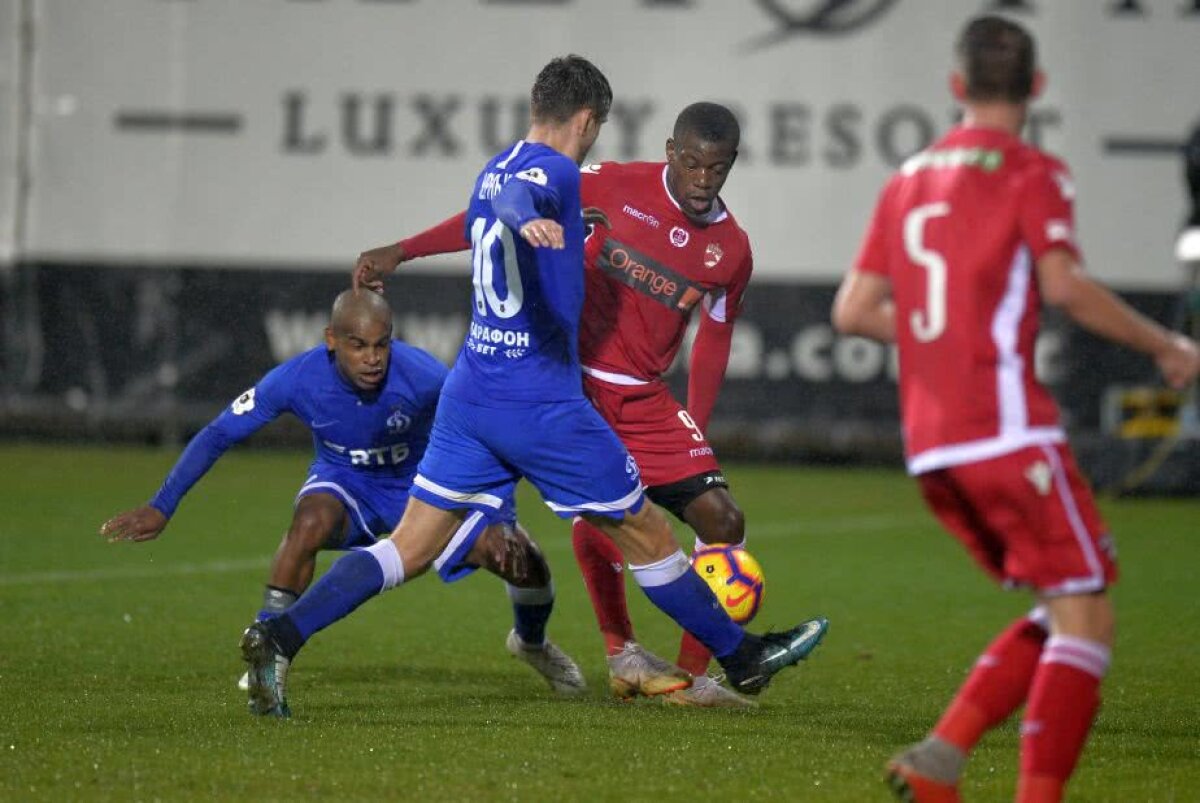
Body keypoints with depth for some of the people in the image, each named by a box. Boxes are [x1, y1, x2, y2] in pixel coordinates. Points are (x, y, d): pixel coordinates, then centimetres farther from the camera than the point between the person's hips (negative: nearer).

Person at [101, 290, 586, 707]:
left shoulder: (423, 377, -31)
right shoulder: (296, 379, -28)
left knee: (521, 560, -11)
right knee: (311, 520, -37)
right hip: (345, 483, -1)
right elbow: (218, 436, -16)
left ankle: (531, 642, 26)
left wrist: (501, 522, -24)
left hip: (422, 487, 1)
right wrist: (160, 509, -16)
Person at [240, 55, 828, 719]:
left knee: (409, 549, 3)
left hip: (470, 390, 8)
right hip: (540, 403, -7)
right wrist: (529, 217, -57)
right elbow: (516, 193, -34)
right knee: (645, 533, 8)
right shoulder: (554, 170, -11)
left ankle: (278, 638, -13)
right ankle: (740, 657, 21)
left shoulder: (494, 169, 15)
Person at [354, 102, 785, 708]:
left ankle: (692, 676, 7)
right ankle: (620, 652, -9)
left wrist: (696, 437, 13)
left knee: (721, 520, -4)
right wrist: (400, 252, -8)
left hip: (645, 400, 4)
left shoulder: (732, 250, 3)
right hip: (571, 378, -4)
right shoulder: (614, 187, -9)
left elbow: (714, 340, 17)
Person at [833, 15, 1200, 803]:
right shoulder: (1031, 173, -3)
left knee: (1060, 617, 15)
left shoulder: (908, 181, 18)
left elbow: (855, 310, 17)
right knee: (1087, 619, -5)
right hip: (1007, 432, -8)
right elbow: (1065, 285, -17)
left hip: (931, 444, 8)